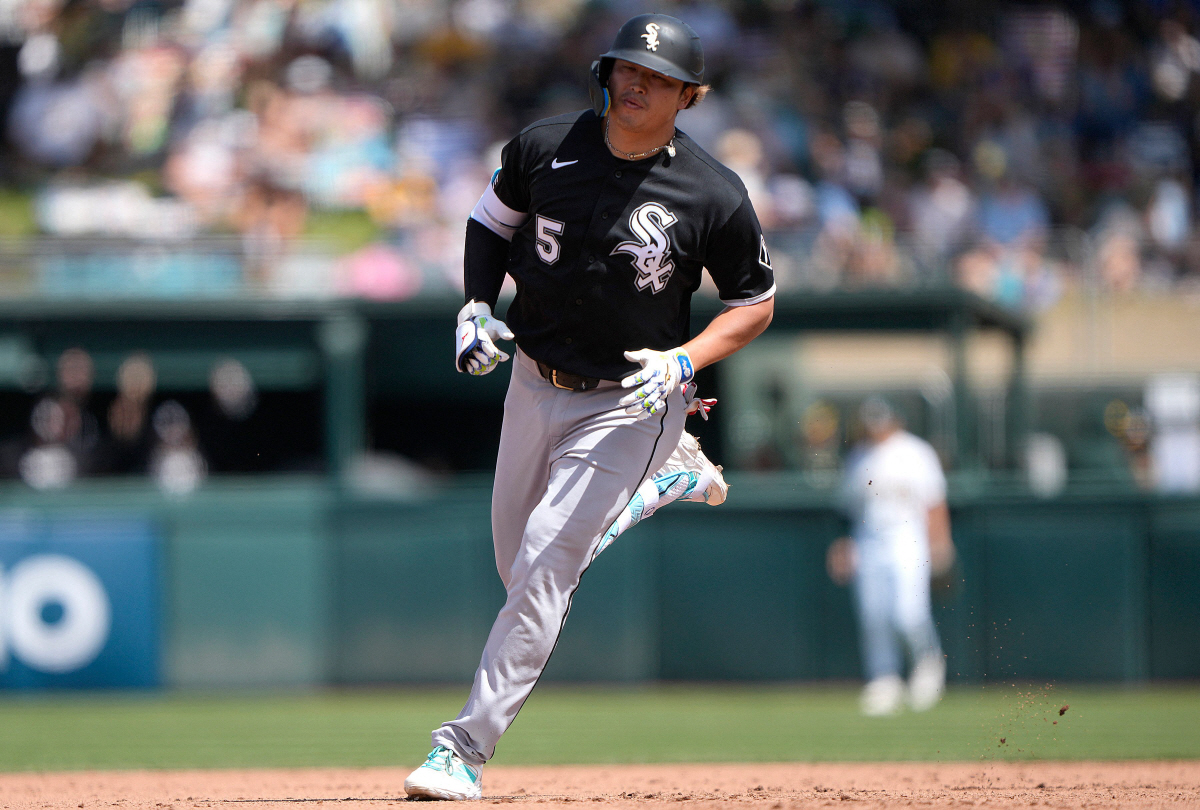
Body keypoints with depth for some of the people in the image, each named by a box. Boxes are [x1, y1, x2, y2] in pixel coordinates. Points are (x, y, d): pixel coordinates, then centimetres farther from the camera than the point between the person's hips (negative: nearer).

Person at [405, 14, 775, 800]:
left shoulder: (713, 196, -17)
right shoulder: (544, 147, -8)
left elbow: (757, 303, -4)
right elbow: (493, 219, 11)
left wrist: (685, 361, -20)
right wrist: (478, 305, -6)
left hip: (626, 404, -5)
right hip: (534, 383, 5)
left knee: (542, 569, -16)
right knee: (519, 565, 18)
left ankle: (468, 748, -12)